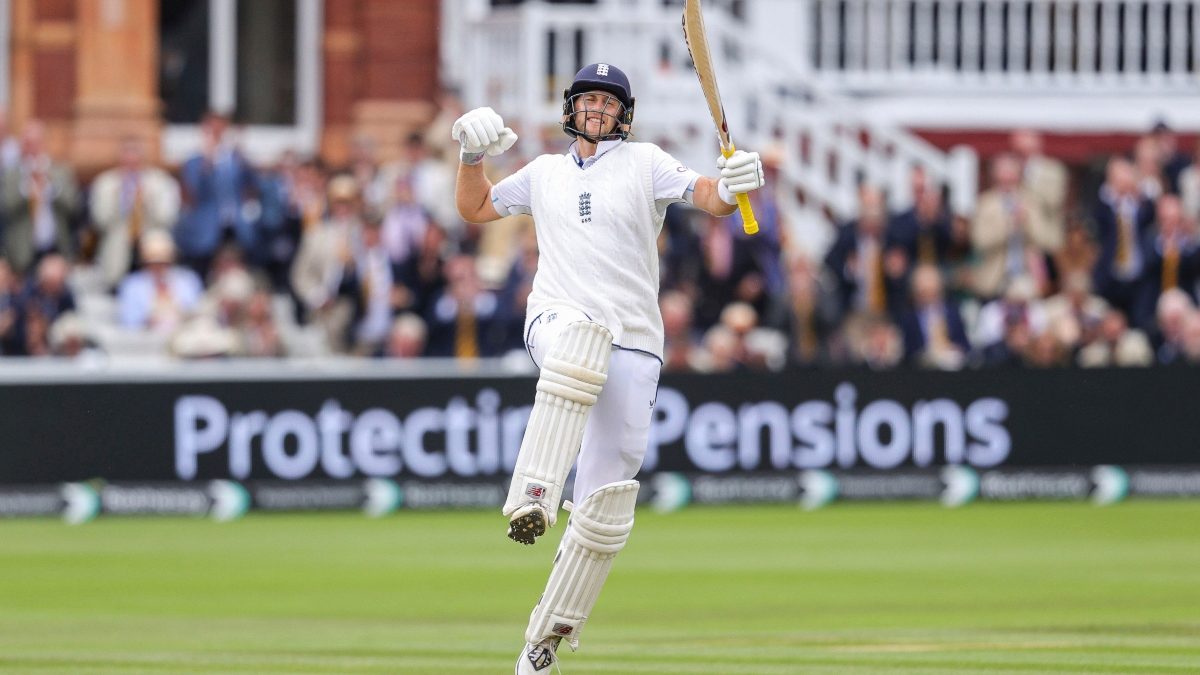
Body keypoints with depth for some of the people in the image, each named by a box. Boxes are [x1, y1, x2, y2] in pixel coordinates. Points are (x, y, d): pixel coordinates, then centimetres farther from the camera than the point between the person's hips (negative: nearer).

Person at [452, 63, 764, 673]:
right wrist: (472, 156, 11)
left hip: (633, 344, 0)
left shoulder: (644, 164, 9)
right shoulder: (546, 173, 20)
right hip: (557, 322, 0)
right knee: (582, 337, -41)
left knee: (606, 500, -4)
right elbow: (474, 208, 29)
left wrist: (733, 186, -30)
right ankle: (532, 497, -50)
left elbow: (708, 197, -7)